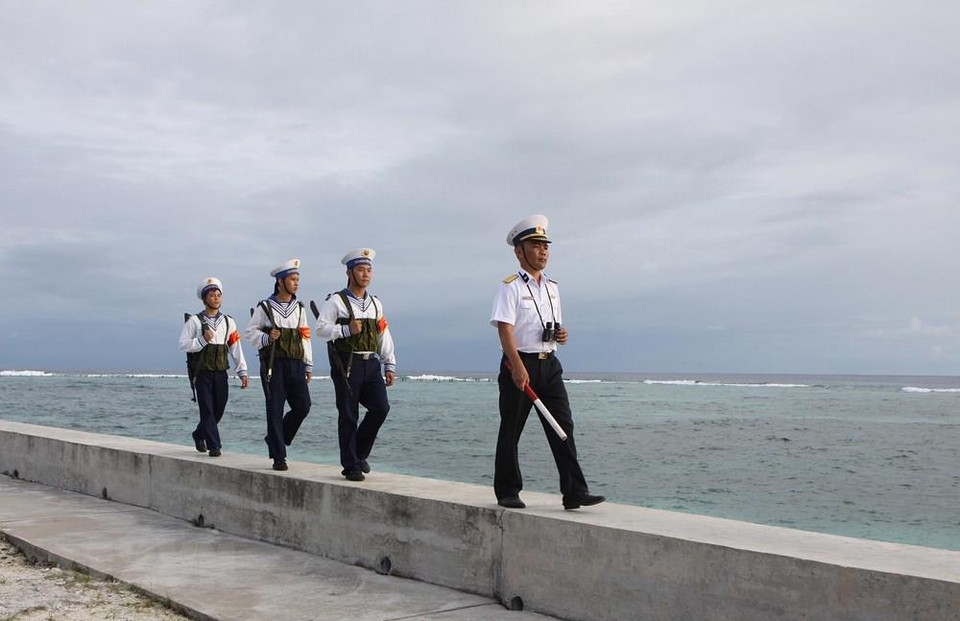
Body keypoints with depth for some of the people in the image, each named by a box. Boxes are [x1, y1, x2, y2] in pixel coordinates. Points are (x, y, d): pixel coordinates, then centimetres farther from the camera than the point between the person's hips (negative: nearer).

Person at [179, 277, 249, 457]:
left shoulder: (228, 321, 12)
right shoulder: (194, 321, 1)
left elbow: (236, 348, 9)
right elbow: (183, 345, -6)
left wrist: (242, 372, 4)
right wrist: (203, 340, -17)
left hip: (221, 373, 4)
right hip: (202, 373, -4)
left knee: (219, 410, 8)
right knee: (207, 410, -6)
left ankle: (199, 434, 32)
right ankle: (214, 446, -2)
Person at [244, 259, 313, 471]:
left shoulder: (299, 308, 14)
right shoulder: (264, 307, 1)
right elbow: (249, 332, 3)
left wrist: (308, 366, 14)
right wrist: (267, 338, -16)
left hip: (295, 364, 4)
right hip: (273, 364, -4)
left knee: (303, 405, -4)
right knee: (275, 410, -2)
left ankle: (275, 439, 19)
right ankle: (278, 456, 4)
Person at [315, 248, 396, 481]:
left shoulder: (375, 303, 17)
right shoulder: (336, 301, 0)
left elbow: (384, 336, 17)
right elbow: (321, 329, -9)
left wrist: (389, 366, 12)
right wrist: (347, 330, -19)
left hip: (371, 363, 5)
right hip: (347, 364, -5)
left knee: (381, 407, -8)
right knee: (348, 416, -1)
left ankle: (360, 453, 13)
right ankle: (351, 466, 9)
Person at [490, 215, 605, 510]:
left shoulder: (552, 287, 16)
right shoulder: (510, 287, -6)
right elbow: (505, 329, -15)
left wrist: (562, 334, 2)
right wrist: (518, 367, -26)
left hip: (549, 364, 6)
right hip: (519, 364, -6)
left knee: (563, 427, -2)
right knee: (511, 432, 3)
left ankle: (574, 492, -2)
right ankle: (507, 493, 15)